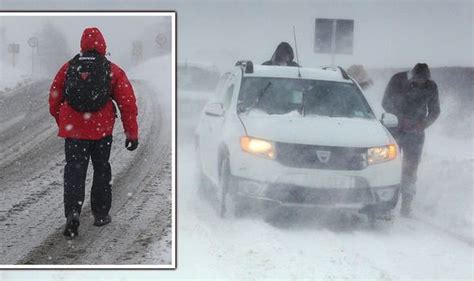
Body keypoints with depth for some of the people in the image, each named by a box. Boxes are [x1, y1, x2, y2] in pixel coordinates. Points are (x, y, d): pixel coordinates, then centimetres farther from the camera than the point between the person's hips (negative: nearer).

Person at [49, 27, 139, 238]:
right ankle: (100, 214, 22)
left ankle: (73, 211, -16)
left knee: (74, 171, 3)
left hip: (73, 129, 1)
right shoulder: (113, 71, -2)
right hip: (102, 130, -1)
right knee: (101, 170, 15)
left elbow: (54, 99, 11)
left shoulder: (68, 68, 4)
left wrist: (61, 122, 27)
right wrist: (132, 133, 2)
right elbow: (128, 103, -3)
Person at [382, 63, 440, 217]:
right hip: (395, 128, -1)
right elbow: (386, 102, -7)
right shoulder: (398, 80, -12)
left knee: (411, 168, -4)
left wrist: (425, 123, -14)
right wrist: (400, 119, -19)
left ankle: (406, 205, 0)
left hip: (415, 131, 1)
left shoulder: (431, 87, -6)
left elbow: (435, 110, 5)